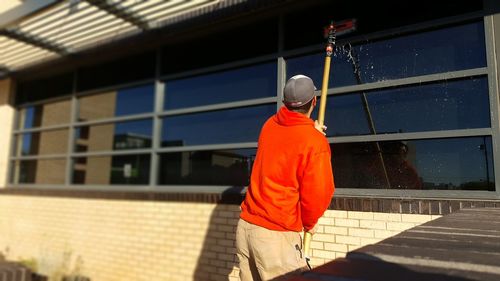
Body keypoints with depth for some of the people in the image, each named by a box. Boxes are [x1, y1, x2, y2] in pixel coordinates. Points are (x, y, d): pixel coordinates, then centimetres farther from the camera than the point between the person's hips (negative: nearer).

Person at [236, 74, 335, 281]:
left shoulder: (269, 125, 3)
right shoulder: (315, 142, -15)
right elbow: (317, 194, -12)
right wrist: (309, 223, 7)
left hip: (245, 226, 7)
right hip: (276, 236, -7)